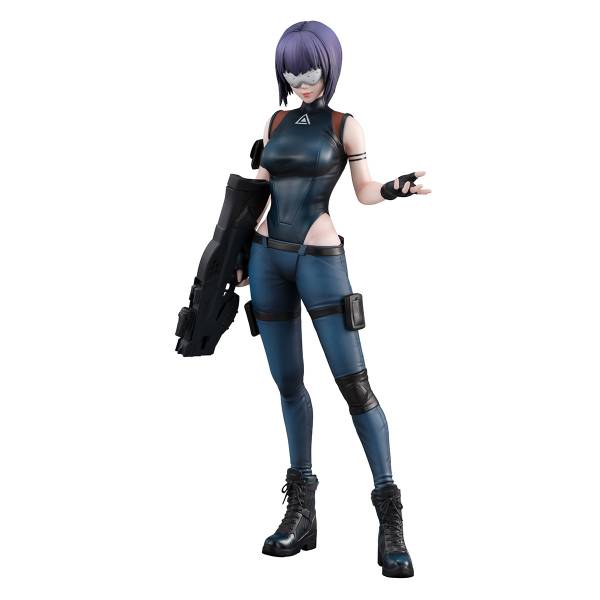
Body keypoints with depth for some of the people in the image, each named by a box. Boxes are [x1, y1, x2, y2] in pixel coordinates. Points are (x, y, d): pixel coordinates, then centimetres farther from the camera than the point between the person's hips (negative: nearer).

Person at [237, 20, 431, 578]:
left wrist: (393, 189, -22)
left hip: (319, 259, -4)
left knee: (354, 381, -9)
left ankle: (389, 517, -6)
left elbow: (365, 191, 1)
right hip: (267, 258, 5)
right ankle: (301, 505, 14)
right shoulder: (274, 123, 11)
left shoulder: (345, 124, 1)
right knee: (288, 382, 6)